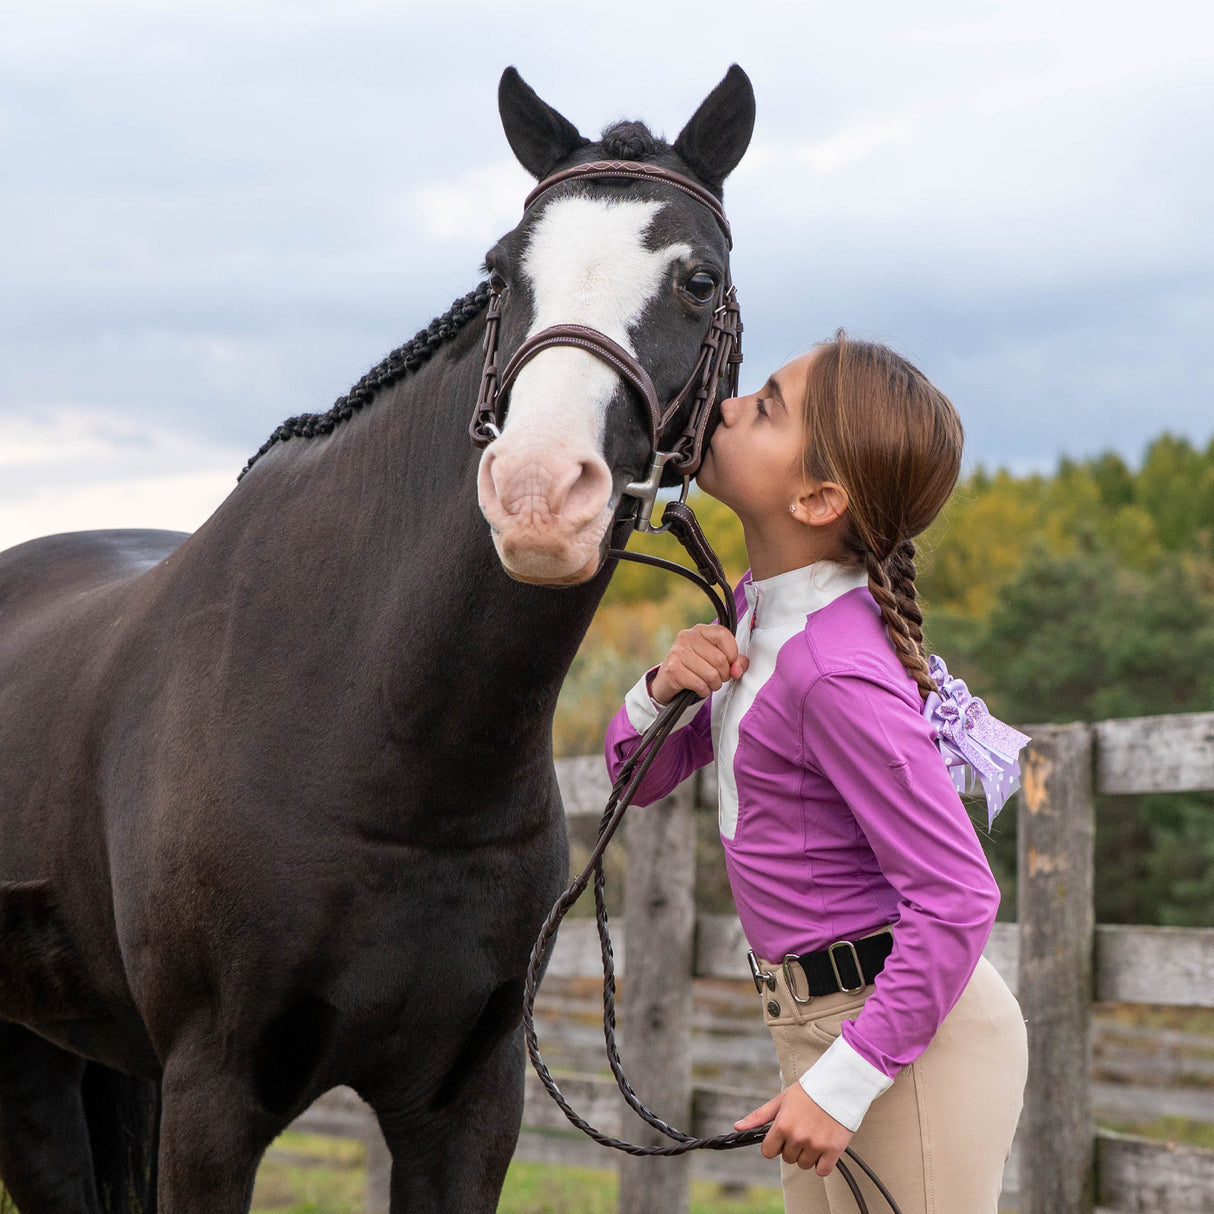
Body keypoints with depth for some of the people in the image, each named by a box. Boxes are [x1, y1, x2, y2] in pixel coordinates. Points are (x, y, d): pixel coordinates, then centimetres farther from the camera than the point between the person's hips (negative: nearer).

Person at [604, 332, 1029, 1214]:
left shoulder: (839, 677, -24)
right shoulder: (759, 611, 4)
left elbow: (956, 900, -25)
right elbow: (643, 777, 14)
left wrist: (842, 1084, -23)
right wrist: (664, 690, -8)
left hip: (914, 1040, -9)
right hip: (814, 1025, 10)